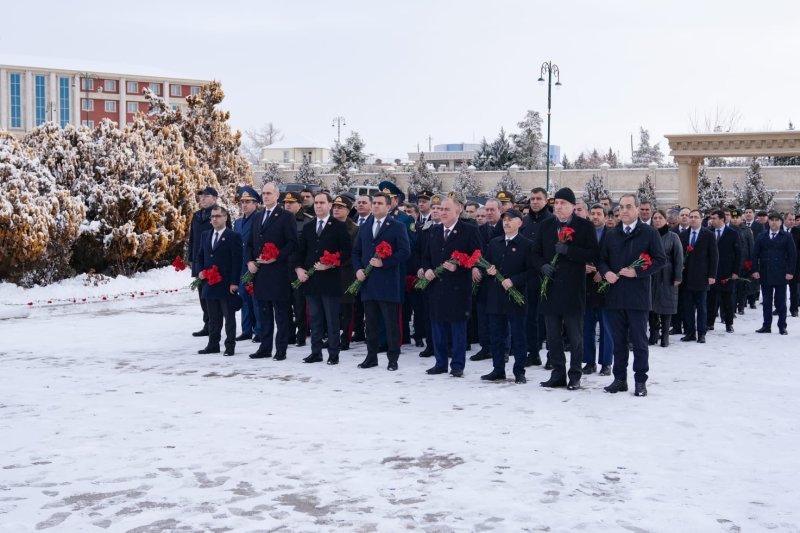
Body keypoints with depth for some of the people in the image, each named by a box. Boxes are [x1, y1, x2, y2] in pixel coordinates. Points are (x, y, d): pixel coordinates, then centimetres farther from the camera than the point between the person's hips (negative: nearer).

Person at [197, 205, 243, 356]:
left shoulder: (234, 236, -7)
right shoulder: (205, 235, 13)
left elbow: (237, 261, -10)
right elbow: (201, 256, 22)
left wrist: (234, 283, -14)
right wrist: (201, 271, 3)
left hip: (226, 285, -6)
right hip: (209, 283, 6)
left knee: (229, 316, 2)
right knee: (213, 317, 12)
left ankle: (230, 346, 7)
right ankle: (213, 345, 19)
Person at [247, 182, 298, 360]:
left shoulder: (286, 216, -4)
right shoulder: (257, 216, 17)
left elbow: (292, 243, -9)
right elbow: (250, 242, 20)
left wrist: (276, 257, -16)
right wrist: (250, 261, 5)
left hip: (277, 271, -6)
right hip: (259, 271, 6)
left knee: (280, 312, -2)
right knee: (264, 311, 11)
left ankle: (281, 349, 3)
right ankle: (265, 348, 17)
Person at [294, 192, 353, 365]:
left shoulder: (339, 226, -1)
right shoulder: (308, 227, 14)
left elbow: (346, 251, -5)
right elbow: (300, 251, 16)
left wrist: (330, 265, -15)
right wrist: (299, 268, -1)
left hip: (330, 279, -5)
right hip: (310, 280, 5)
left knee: (332, 320, 0)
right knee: (315, 320, 9)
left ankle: (333, 354, 6)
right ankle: (316, 353, 15)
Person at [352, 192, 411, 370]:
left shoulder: (397, 227, -1)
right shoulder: (364, 227, 16)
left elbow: (404, 252, -9)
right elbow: (356, 251, 19)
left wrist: (384, 262, -16)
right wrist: (358, 269, 2)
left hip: (388, 283, -5)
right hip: (368, 282, 5)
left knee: (391, 324, -1)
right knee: (371, 323, 10)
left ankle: (393, 359, 7)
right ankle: (371, 357, 18)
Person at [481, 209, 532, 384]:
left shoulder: (527, 244, -2)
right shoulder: (494, 243, 14)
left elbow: (531, 270, -7)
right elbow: (487, 265, 19)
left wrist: (513, 281, -16)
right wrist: (488, 270, -3)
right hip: (495, 296, 5)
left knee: (518, 336, 1)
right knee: (496, 335, 9)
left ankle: (519, 371, 8)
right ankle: (498, 370, 17)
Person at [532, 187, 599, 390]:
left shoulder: (585, 226, 0)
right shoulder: (545, 226, 10)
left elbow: (593, 254, -8)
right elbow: (535, 253, 13)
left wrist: (568, 250, -19)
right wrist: (542, 266, -7)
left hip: (573, 289, -3)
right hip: (550, 289, 4)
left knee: (575, 336, 3)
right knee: (553, 336, 7)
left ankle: (575, 376, 11)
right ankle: (558, 374, 16)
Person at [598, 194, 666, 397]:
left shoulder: (649, 233, 0)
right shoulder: (611, 235, 14)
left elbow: (660, 260, -3)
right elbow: (602, 260, 17)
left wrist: (637, 272, -14)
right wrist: (605, 272, -5)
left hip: (638, 296, -4)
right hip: (614, 295, 4)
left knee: (639, 341, 1)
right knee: (618, 340, 9)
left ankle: (640, 381, 9)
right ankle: (620, 379, 17)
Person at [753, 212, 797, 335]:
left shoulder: (786, 237, 2)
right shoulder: (761, 236, 8)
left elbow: (793, 255, 0)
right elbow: (755, 254, 7)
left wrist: (790, 272, -8)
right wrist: (755, 270, -2)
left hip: (781, 275, -2)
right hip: (765, 274, 2)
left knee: (781, 302, 3)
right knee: (766, 302, 5)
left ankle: (782, 326, 10)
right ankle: (766, 326, 11)